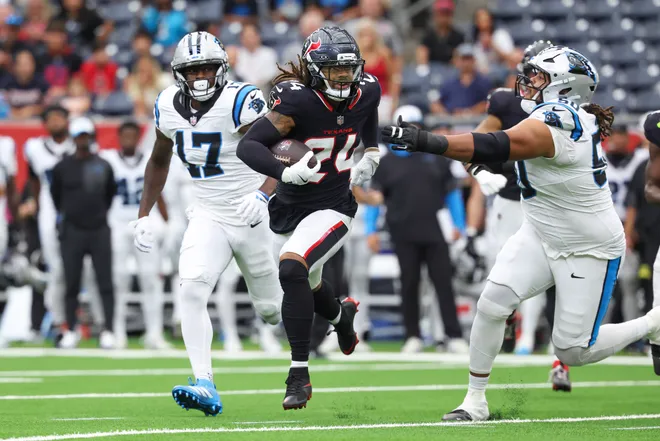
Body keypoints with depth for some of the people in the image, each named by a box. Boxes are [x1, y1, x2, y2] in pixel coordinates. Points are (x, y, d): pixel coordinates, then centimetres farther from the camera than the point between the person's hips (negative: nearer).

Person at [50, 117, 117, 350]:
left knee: (105, 283, -3)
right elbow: (55, 197, 13)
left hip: (100, 231, 1)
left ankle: (108, 331, 0)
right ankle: (70, 332, 9)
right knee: (72, 284, 1)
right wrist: (64, 217, 12)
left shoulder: (104, 166, 7)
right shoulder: (63, 167, 2)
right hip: (72, 232, -1)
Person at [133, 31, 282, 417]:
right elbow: (159, 161, 18)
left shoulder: (241, 102, -19)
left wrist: (263, 194, -40)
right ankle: (205, 387, -26)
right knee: (192, 290, -21)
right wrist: (144, 216, 15)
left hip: (250, 216, -4)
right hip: (207, 217, 4)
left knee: (272, 309, 9)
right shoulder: (169, 106, 0)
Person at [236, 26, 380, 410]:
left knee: (292, 271, -27)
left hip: (332, 208, -1)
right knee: (307, 284, 24)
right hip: (290, 208, 1)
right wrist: (285, 172, -42)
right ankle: (341, 315, 63)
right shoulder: (298, 100, -22)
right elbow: (248, 146, -27)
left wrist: (371, 154, 8)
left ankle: (299, 375, -20)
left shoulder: (366, 92, -8)